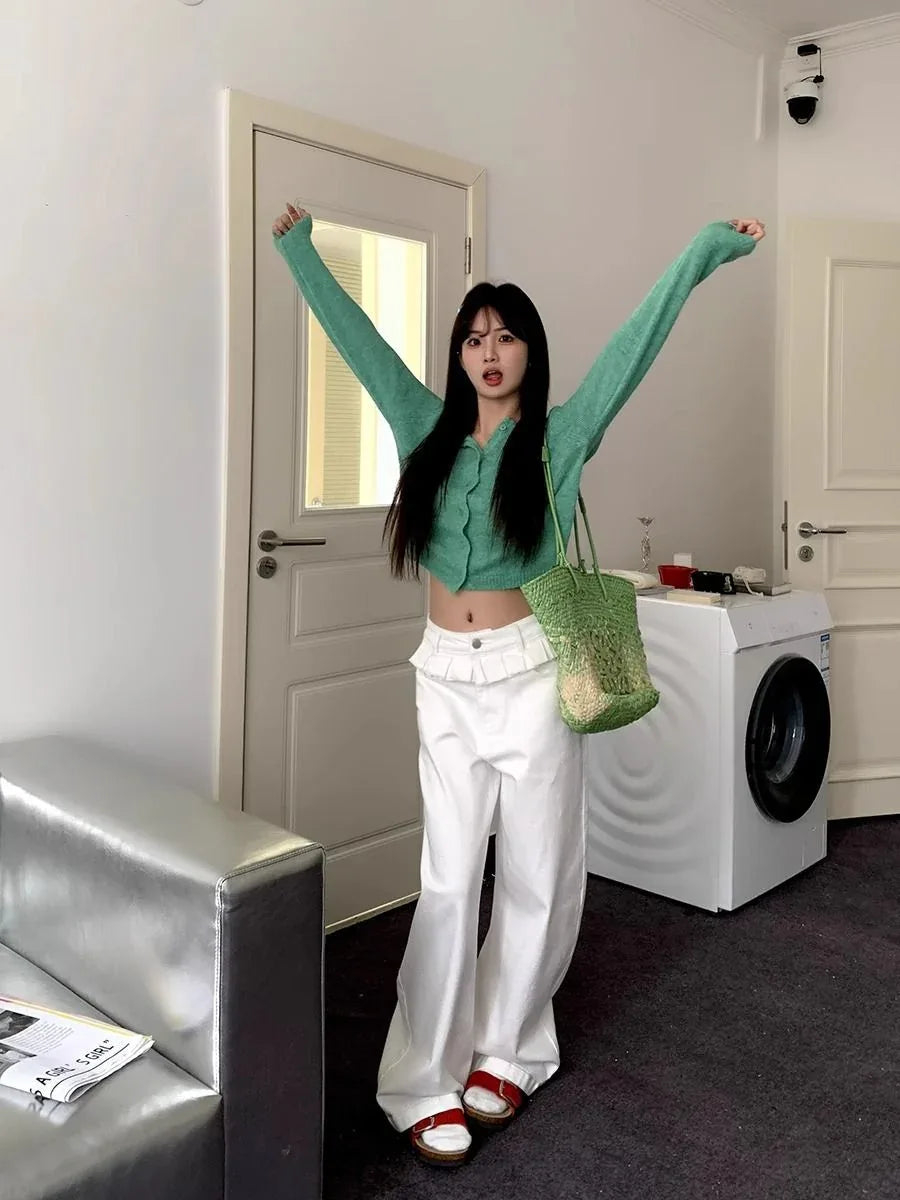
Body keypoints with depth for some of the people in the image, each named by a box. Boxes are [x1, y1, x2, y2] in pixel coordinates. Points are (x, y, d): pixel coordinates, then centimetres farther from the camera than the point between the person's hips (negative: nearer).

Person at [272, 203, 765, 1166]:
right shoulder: (427, 428, 7)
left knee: (535, 874, 7)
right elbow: (356, 336, 13)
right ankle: (425, 1083, 12)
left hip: (528, 674, -2)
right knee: (448, 879, 3)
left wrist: (707, 248, -7)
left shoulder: (560, 435, 0)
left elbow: (635, 342, -5)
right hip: (445, 677, 2)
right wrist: (298, 250, 20)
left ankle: (505, 1051, 27)